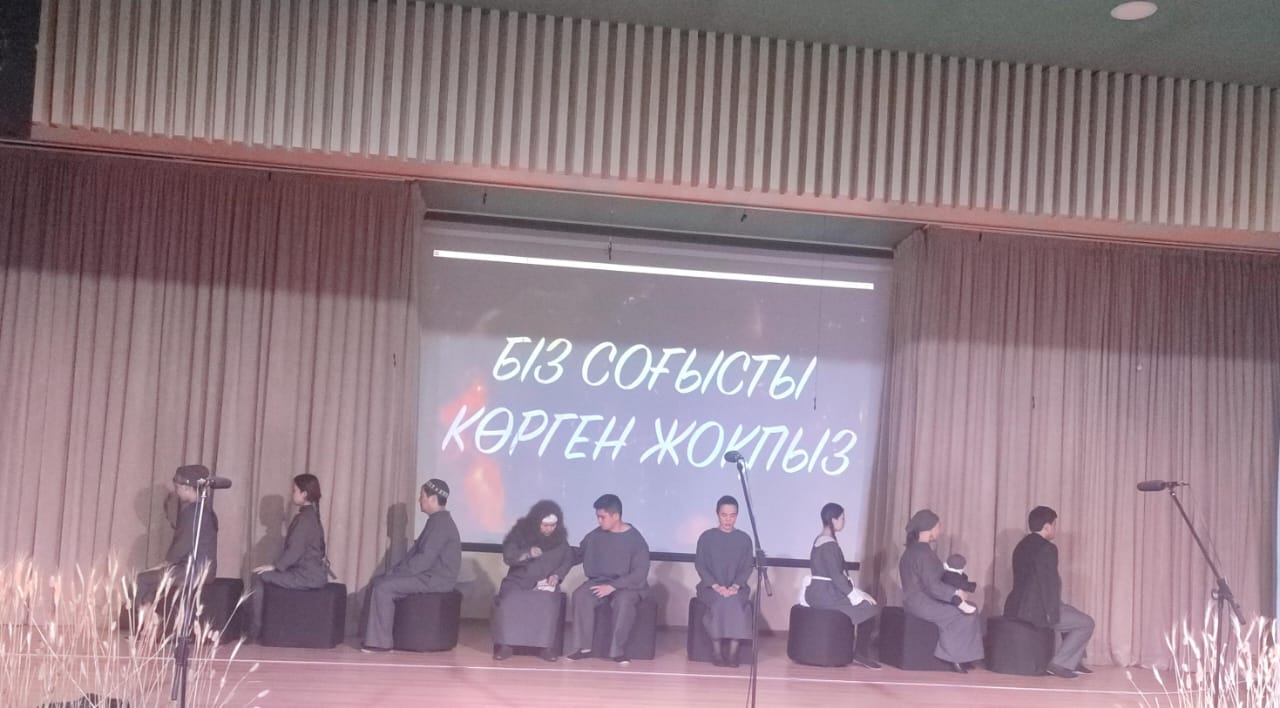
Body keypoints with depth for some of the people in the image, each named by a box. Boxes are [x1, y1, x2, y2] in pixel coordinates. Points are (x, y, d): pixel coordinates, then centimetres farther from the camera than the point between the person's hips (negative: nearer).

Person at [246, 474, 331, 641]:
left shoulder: (304, 518, -15)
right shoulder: (311, 515, 15)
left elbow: (295, 551, -21)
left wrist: (274, 566, -13)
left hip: (307, 576, -10)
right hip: (313, 572, 10)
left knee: (258, 577, -7)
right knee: (264, 576, 18)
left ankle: (254, 633, -4)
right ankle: (258, 628, 19)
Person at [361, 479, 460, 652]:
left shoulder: (440, 523, -17)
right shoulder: (437, 520, 17)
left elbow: (425, 559, -23)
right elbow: (418, 553, 19)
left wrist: (396, 572, -15)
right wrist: (395, 570, 7)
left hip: (435, 579, -11)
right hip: (429, 575, 11)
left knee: (384, 587, -19)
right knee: (378, 582, 7)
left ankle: (380, 641, -13)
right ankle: (375, 635, 8)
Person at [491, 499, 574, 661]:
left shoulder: (560, 537, 3)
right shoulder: (521, 531, -3)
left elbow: (568, 559, 12)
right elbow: (508, 556, -8)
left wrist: (556, 575, -6)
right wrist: (527, 554, -25)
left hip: (545, 583, 1)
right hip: (518, 580, 0)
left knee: (548, 603, -33)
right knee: (509, 601, -31)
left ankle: (546, 646, -21)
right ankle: (505, 645, -19)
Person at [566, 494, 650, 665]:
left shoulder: (635, 539, -10)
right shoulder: (595, 536, 4)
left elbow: (640, 573, -15)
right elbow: (576, 556, 14)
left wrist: (613, 586, -22)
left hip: (626, 585, -4)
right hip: (599, 581, 4)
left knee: (623, 601, -37)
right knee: (580, 595, -28)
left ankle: (618, 651, -26)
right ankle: (584, 647, -21)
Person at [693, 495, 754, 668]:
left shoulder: (744, 539, 6)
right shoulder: (706, 537, 2)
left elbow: (747, 568, 2)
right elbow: (700, 565, -2)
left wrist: (735, 586, -16)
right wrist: (716, 586, -16)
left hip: (736, 587, 1)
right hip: (710, 586, -1)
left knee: (735, 603, -31)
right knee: (720, 602, -32)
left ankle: (733, 651, -25)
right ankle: (716, 650, -22)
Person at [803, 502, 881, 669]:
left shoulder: (822, 540, 13)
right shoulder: (829, 545, -17)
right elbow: (836, 576, -21)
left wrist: (855, 592, 13)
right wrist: (855, 594, -13)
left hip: (820, 591, 9)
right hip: (824, 594, -9)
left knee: (863, 601, 12)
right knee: (869, 608, -5)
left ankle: (853, 649, 13)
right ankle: (861, 654, 2)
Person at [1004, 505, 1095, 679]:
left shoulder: (1023, 545, 14)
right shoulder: (1047, 548, -15)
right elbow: (1050, 584, -19)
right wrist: (1053, 615, -11)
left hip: (1019, 606, 10)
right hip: (1036, 610, -10)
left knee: (1073, 617, 29)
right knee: (1086, 623, 2)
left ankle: (1074, 662, 33)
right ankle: (1060, 663, -1)